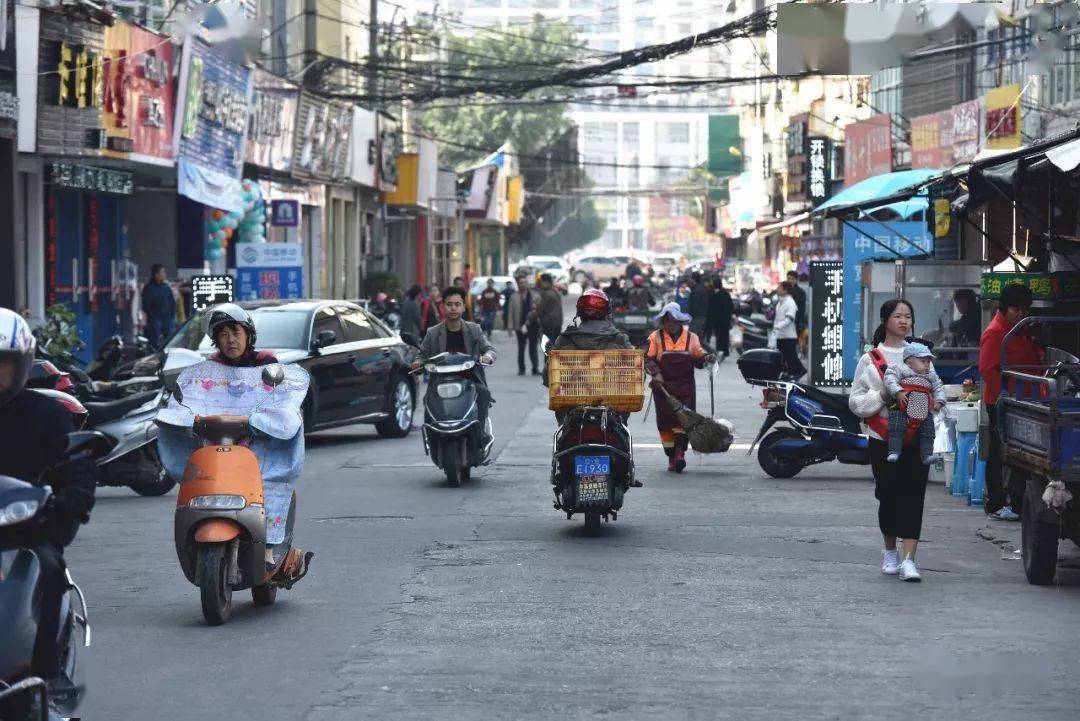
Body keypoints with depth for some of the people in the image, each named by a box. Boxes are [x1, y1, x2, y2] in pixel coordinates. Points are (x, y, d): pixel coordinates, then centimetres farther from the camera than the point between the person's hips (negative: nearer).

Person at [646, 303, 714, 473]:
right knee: (665, 422, -1)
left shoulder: (691, 338, 9)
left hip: (685, 387, 0)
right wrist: (656, 373, -15)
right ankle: (671, 457, 8)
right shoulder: (656, 337, 4)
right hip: (663, 386, 0)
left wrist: (706, 358, -12)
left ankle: (680, 452, -21)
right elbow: (647, 358, -1)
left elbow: (698, 358, 10)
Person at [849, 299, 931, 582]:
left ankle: (908, 559, -14)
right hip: (883, 438, 0)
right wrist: (882, 396, -14)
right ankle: (890, 553, 28)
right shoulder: (870, 360, 4)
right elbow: (856, 401, 3)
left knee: (912, 495, -10)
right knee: (888, 495, 7)